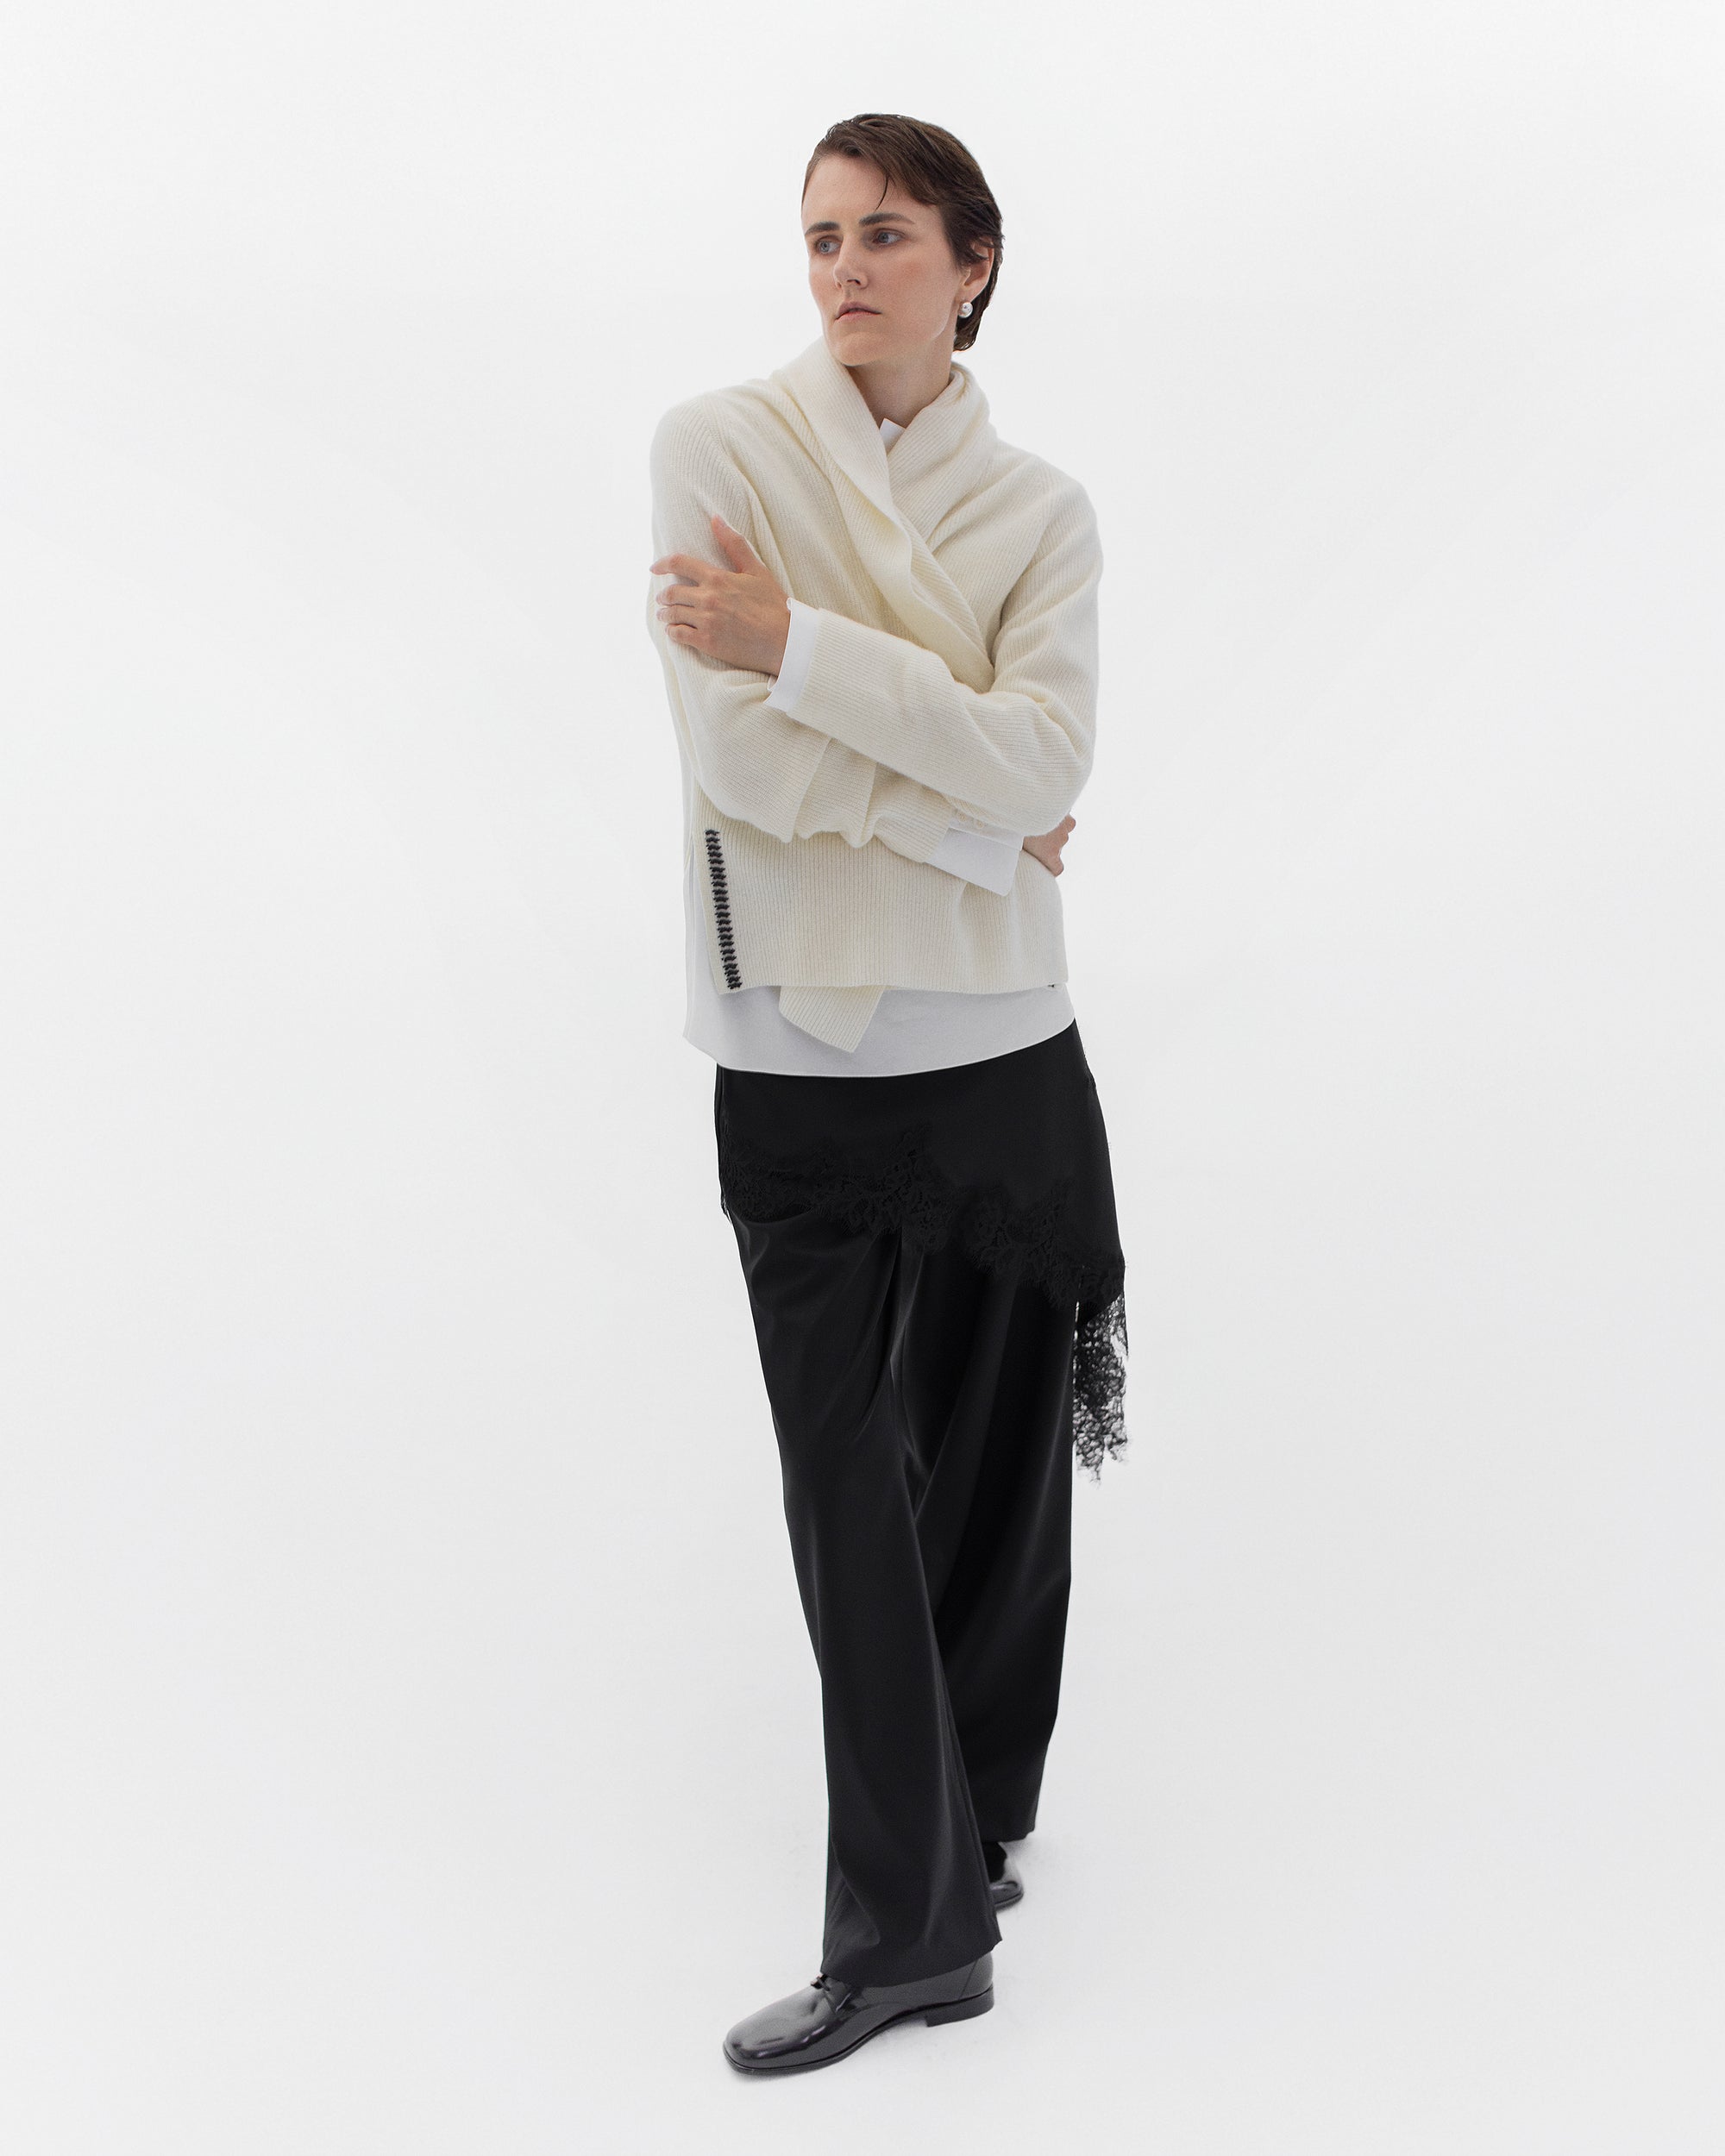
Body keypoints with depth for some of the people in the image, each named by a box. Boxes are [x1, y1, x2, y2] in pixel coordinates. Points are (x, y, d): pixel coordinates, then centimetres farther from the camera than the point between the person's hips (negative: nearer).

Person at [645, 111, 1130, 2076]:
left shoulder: (1042, 511, 6)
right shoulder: (718, 445, 0)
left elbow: (1042, 756, -11)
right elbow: (736, 752, -12)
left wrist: (801, 640, -18)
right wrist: (982, 821, -8)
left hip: (995, 1048, 2)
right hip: (788, 1052, -1)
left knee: (997, 1467, 11)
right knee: (848, 1491, 3)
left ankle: (969, 1832, 33)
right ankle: (907, 1930, 14)